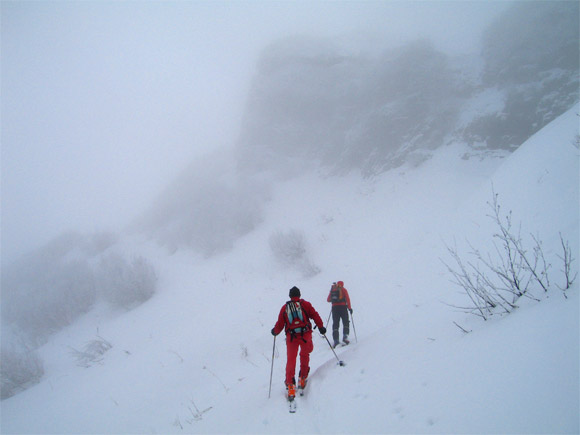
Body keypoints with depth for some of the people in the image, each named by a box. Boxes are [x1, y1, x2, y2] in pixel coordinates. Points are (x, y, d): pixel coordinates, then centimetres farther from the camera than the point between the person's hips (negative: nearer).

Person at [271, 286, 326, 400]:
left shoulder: (285, 307, 8)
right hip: (305, 335, 0)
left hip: (291, 337, 0)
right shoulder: (305, 304, 5)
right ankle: (302, 379, 22)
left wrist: (275, 332, 27)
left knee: (291, 360, 3)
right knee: (305, 355, 20)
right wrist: (321, 327, 11)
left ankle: (290, 384, -6)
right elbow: (315, 315, 1)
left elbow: (280, 324, 9)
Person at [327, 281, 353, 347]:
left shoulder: (332, 290, 15)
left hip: (334, 308, 2)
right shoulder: (343, 289, 7)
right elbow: (347, 299, -4)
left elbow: (328, 300, 21)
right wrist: (349, 308, -2)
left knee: (335, 324, 3)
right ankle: (345, 337, -11)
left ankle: (336, 340, -7)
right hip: (343, 307, -2)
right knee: (346, 323, 8)